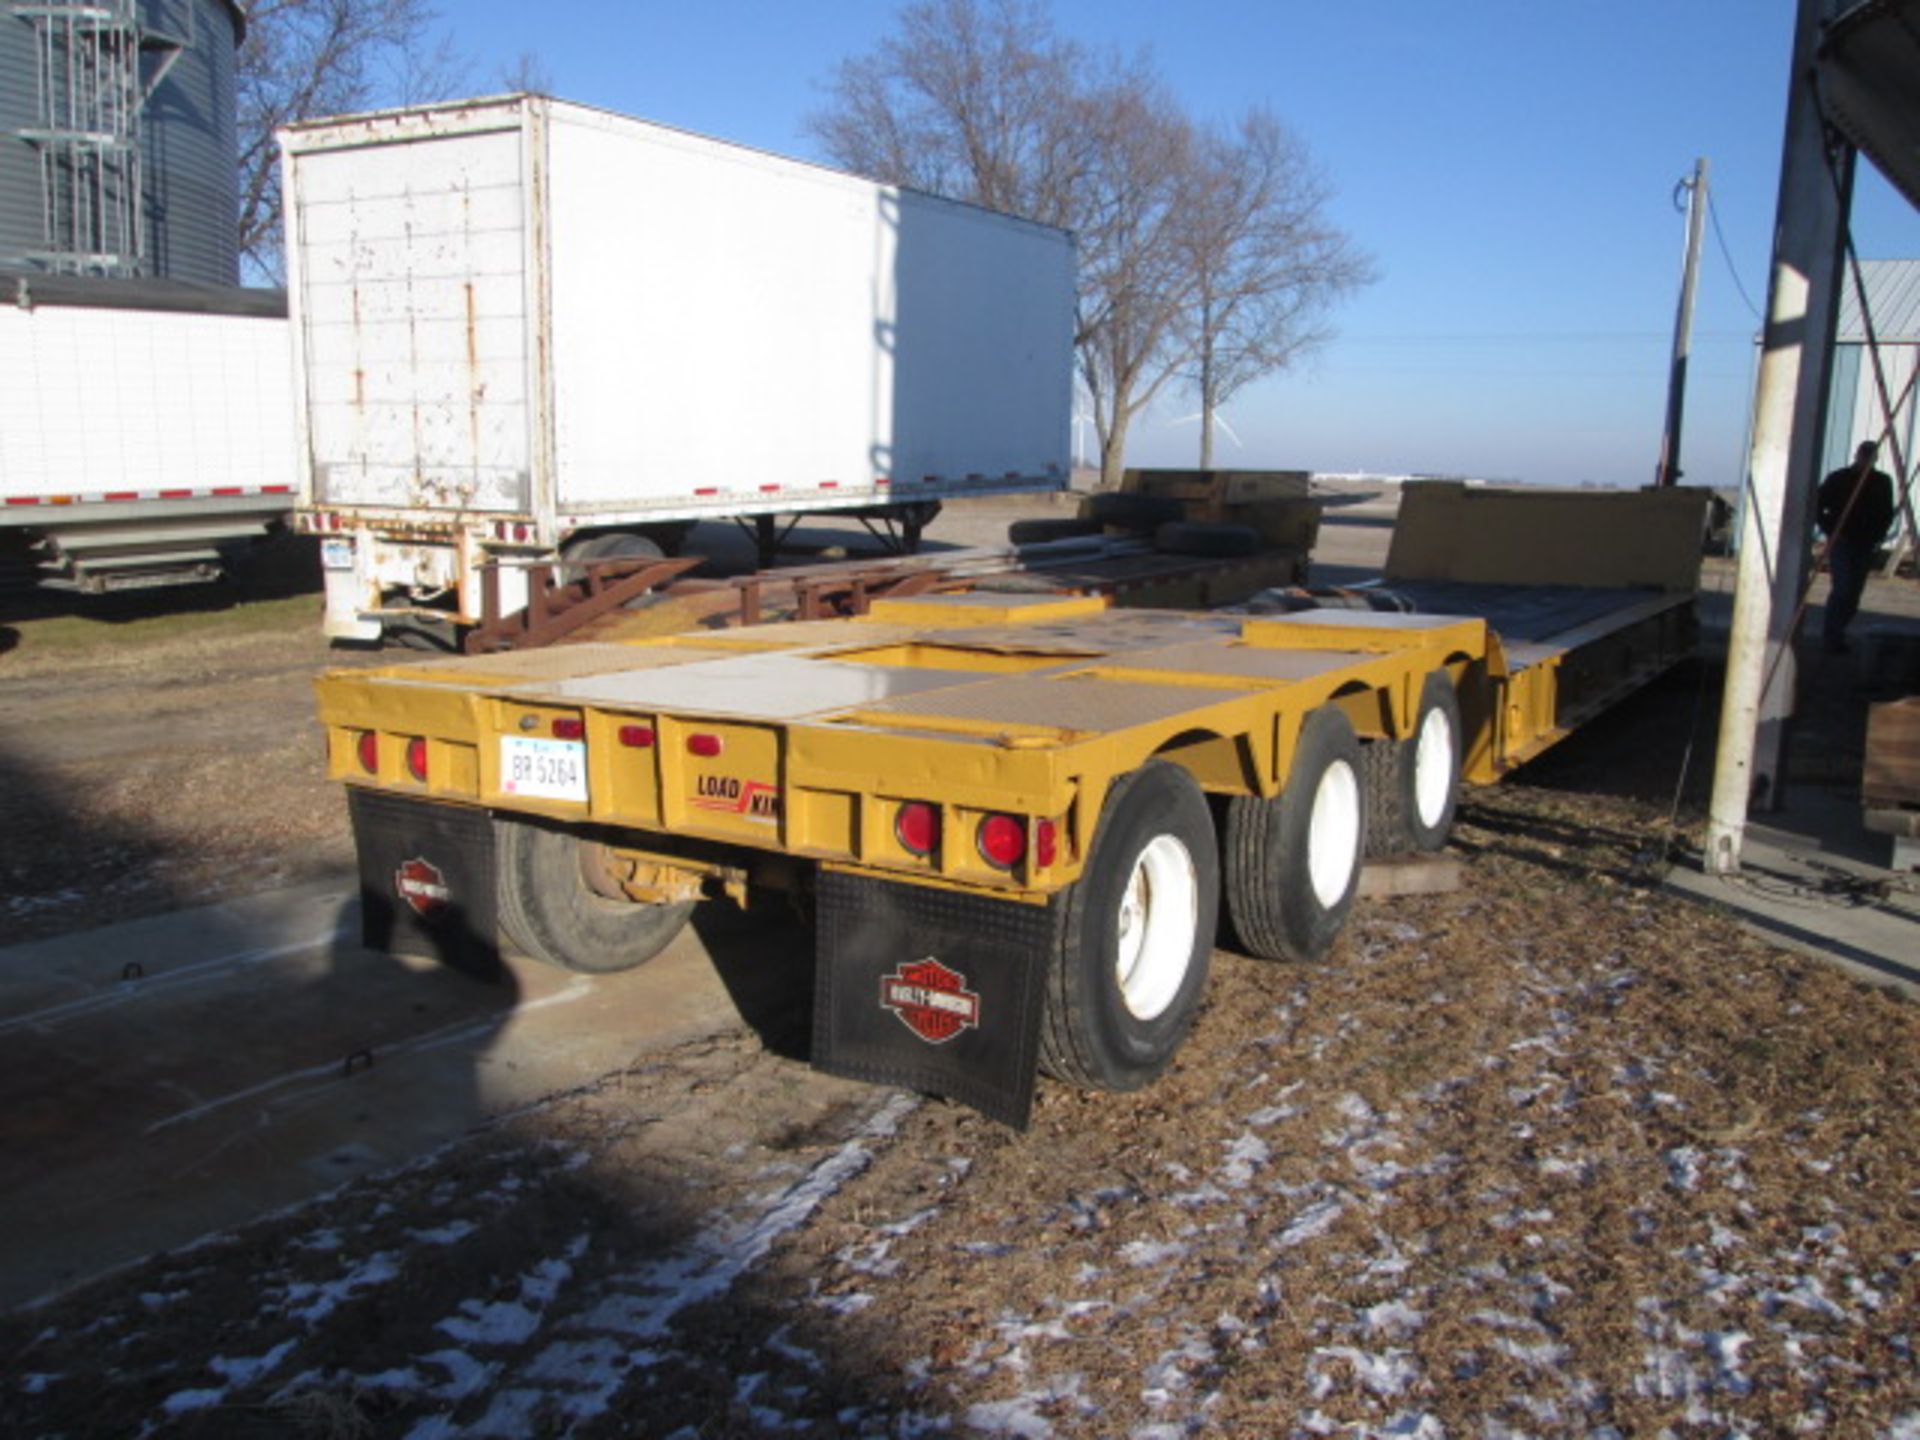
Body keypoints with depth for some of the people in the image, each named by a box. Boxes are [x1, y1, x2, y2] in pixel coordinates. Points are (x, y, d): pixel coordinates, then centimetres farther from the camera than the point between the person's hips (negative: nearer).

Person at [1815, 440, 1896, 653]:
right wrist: (1830, 530, -6)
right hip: (1841, 543, -4)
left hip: (1865, 546, 4)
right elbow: (1817, 507, 2)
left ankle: (1835, 633, 15)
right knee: (1843, 588, -14)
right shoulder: (1838, 479, -3)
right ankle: (1832, 635, -6)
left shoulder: (1882, 482, 7)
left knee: (1854, 592, 4)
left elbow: (1887, 514, 16)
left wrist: (1878, 536, 2)